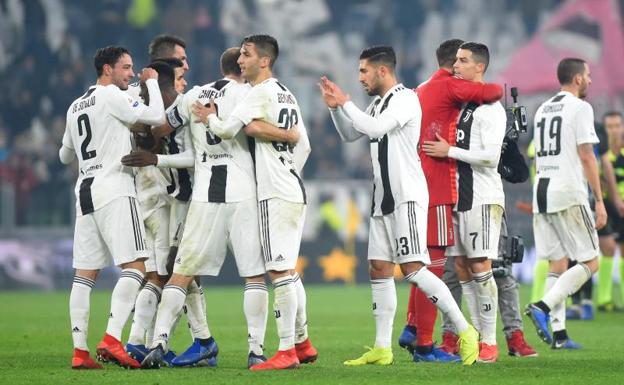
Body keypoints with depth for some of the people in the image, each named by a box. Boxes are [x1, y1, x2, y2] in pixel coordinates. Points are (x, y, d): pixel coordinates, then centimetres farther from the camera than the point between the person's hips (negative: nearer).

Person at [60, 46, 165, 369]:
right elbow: (155, 117, -10)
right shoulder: (111, 97, -5)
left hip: (85, 191, 8)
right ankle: (111, 340, -22)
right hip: (114, 190, -8)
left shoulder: (75, 107, 19)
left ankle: (79, 351, 2)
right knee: (135, 266, -9)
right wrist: (151, 82, 6)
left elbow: (65, 155, 29)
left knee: (85, 273, 5)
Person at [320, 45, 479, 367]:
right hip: (383, 199, 10)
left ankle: (465, 331, -10)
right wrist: (335, 108, 9)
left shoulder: (405, 99, -12)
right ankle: (382, 349, 11)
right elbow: (349, 135, 25)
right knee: (379, 270, 7)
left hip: (407, 197, -10)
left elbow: (374, 128, -24)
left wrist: (345, 102, -12)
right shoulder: (378, 104, 16)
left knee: (413, 269, -15)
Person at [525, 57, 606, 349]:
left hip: (541, 193, 7)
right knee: (589, 262, -2)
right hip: (569, 194, -7)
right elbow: (586, 155, -10)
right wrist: (599, 200, -9)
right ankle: (543, 307, -18)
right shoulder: (580, 108, -5)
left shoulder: (542, 109, 17)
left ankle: (559, 334, 1)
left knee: (557, 264, 8)